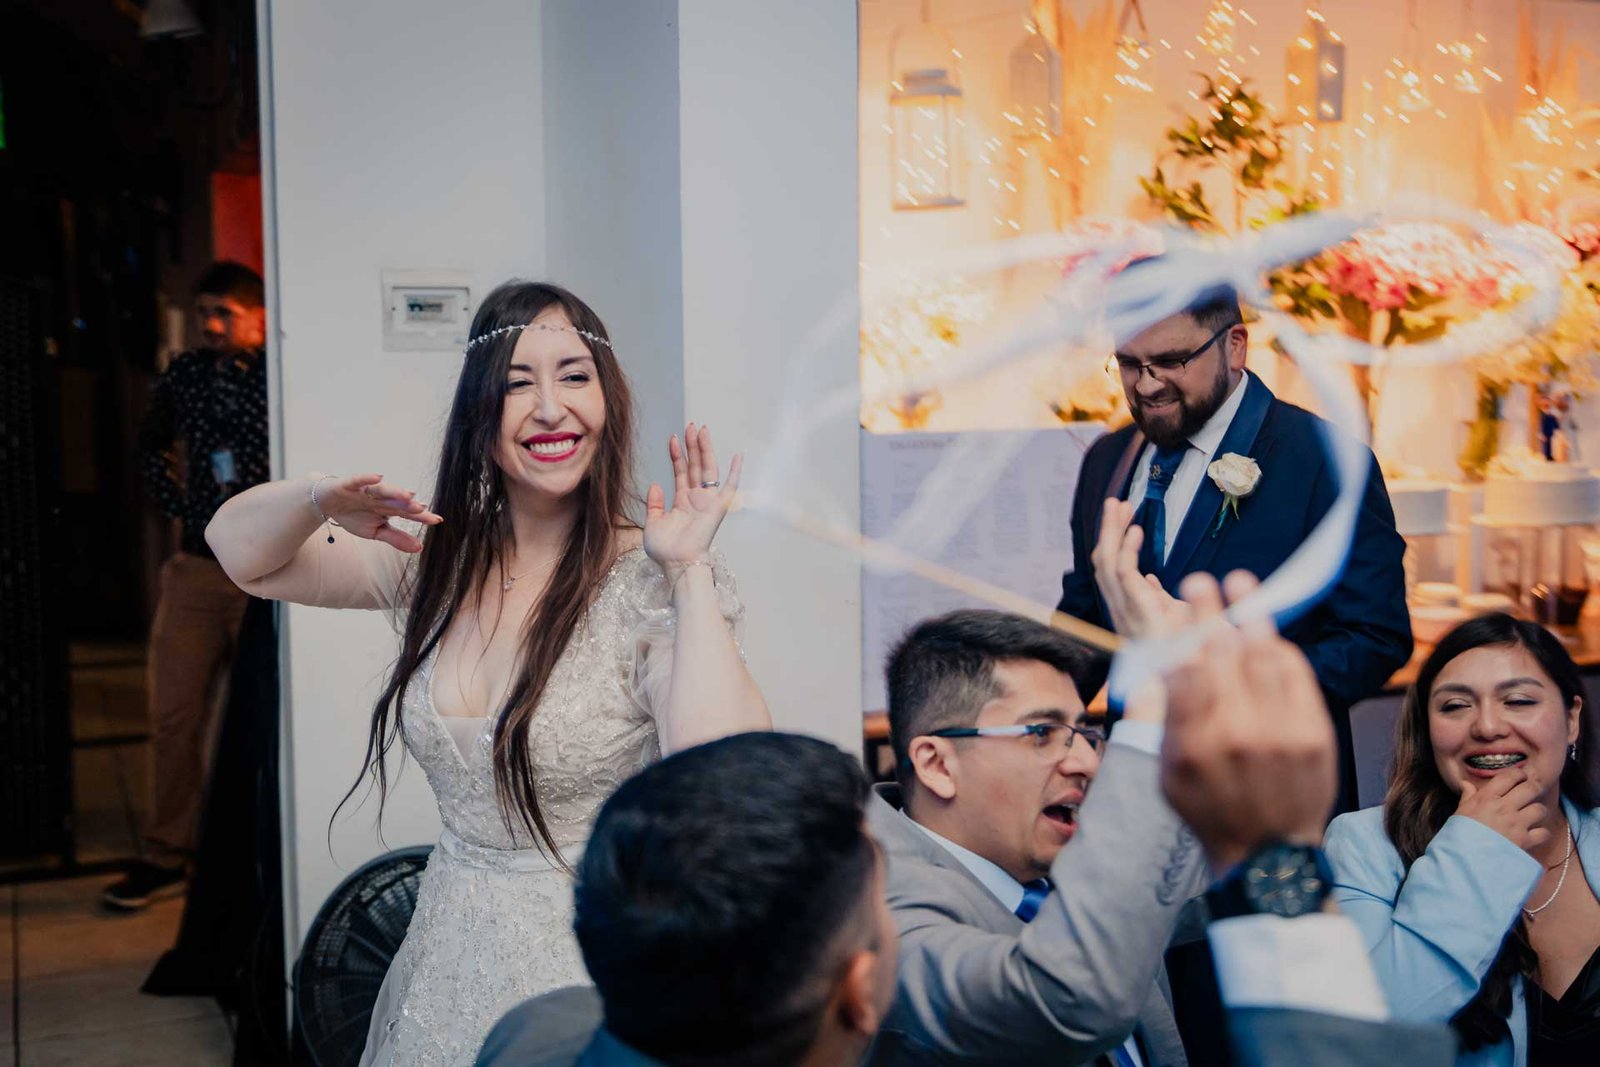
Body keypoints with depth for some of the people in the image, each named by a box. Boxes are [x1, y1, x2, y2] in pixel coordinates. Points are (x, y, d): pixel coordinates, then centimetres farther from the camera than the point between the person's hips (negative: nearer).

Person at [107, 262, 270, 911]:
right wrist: (171, 498, 11)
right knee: (175, 716, 6)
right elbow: (150, 442, 23)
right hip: (198, 567, 4)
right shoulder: (185, 376, 6)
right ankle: (166, 856, 18)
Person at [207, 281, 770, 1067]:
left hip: (590, 973, -5)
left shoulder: (649, 582, -16)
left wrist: (690, 572, -27)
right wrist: (324, 499, -12)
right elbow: (240, 552, 8)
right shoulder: (440, 559, 1)